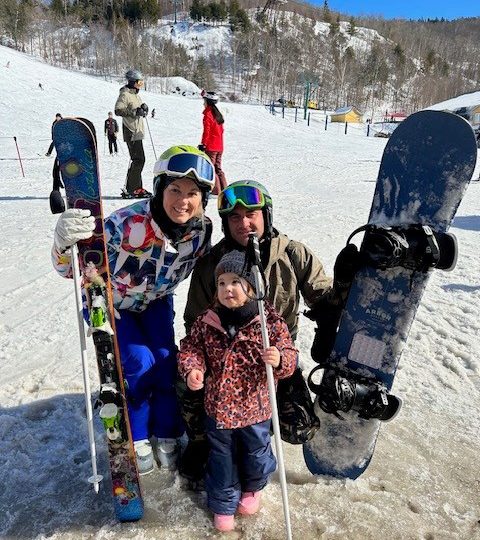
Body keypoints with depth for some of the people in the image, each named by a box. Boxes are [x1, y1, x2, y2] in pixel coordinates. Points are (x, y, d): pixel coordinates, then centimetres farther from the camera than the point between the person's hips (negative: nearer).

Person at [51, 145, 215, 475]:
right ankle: (136, 440, 16)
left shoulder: (202, 229, -22)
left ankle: (167, 437, 22)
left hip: (156, 301, 4)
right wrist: (65, 241, -51)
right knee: (140, 365, -13)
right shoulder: (129, 223, -38)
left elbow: (201, 271, -1)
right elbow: (70, 268, -31)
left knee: (167, 362, -5)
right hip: (111, 302, -4)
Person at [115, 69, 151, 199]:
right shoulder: (125, 94, -9)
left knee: (139, 160, 10)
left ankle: (137, 188, 17)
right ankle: (129, 190, -7)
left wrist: (143, 108, 4)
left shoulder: (135, 94, 19)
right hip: (131, 132, -9)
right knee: (137, 160, -12)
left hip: (137, 132, 10)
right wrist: (135, 112, -23)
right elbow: (118, 110, -19)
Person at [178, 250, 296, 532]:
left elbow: (289, 354, -11)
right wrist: (192, 369, -16)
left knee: (256, 454, 22)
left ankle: (253, 488, 54)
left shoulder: (270, 321, -16)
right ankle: (223, 504, 44)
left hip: (256, 407, -1)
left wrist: (279, 359, -33)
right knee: (222, 459, 19)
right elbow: (191, 347, 2)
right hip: (219, 406, 1)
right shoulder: (206, 322, -10)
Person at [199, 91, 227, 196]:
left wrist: (203, 145, -12)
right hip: (219, 146, 8)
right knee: (218, 168, 14)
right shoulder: (218, 113, 13)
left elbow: (206, 131, -15)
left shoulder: (208, 114, -11)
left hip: (211, 147, -8)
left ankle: (216, 191, -3)